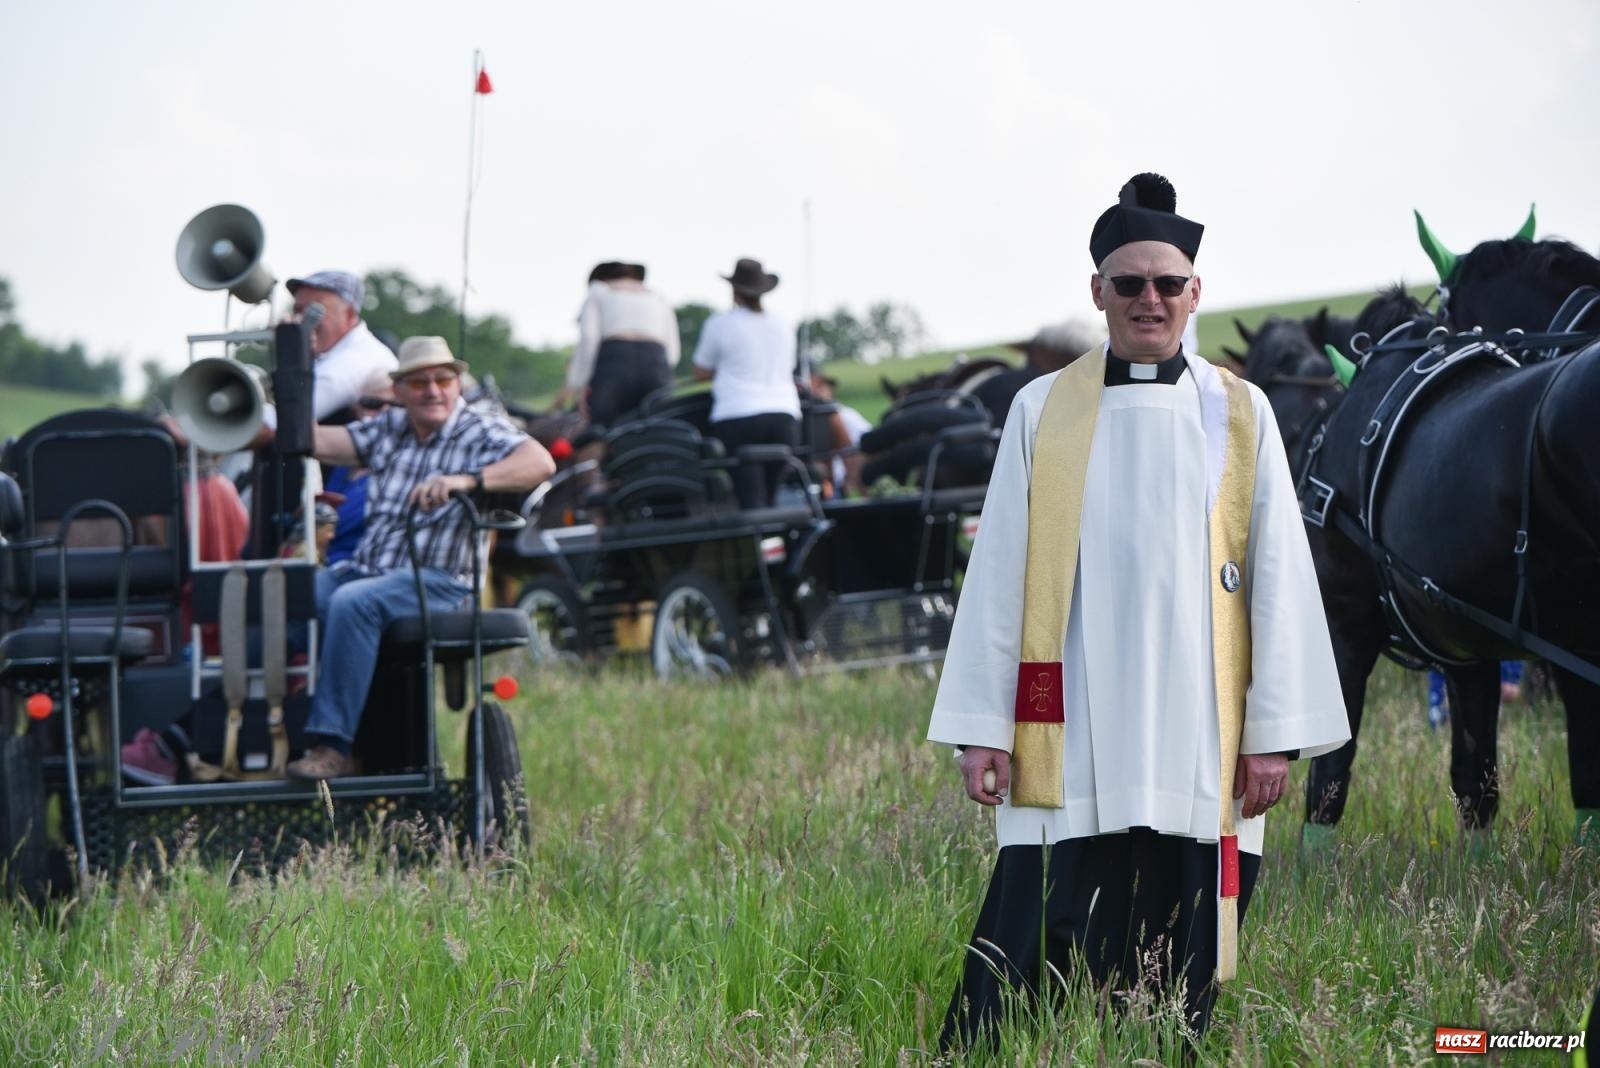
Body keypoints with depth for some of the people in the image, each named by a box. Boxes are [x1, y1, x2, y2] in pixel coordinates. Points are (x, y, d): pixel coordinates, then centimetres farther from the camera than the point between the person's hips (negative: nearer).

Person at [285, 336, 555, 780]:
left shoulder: (482, 433, 0)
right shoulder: (389, 428, 19)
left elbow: (541, 463, -19)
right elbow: (321, 442, 13)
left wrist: (466, 480, -32)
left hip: (437, 582, -6)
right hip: (364, 569, 6)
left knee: (352, 603, -33)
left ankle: (334, 746, -33)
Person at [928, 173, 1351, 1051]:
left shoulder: (1239, 414, 7)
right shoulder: (1041, 412, 6)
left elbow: (1278, 577, 5)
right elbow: (997, 575, 5)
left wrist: (1275, 731, 0)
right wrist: (980, 727, 1)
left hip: (1197, 746, 1)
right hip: (1069, 742, -1)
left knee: (1178, 978, 2)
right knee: (1024, 971, -7)